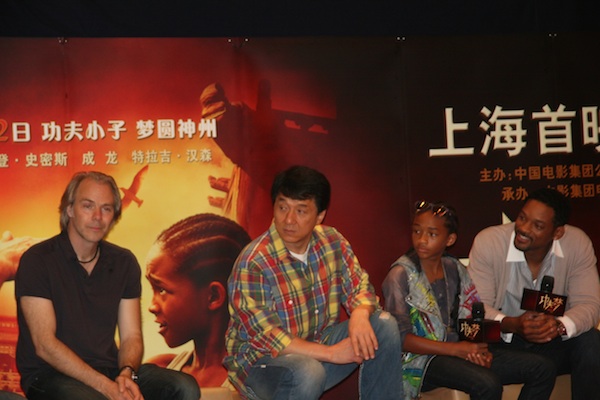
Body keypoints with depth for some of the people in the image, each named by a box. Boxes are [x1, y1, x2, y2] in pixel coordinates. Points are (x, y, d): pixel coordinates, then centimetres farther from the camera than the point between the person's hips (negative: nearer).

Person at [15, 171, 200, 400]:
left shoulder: (124, 263, 8)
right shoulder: (37, 261, -8)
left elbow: (131, 336, 6)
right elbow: (45, 345, -14)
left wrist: (126, 373, -17)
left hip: (109, 370, 6)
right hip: (50, 375, -6)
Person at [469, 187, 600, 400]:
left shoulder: (578, 243, -13)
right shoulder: (487, 241, -17)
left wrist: (560, 326, -35)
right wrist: (513, 324, -36)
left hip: (554, 341, 1)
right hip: (503, 341, -1)